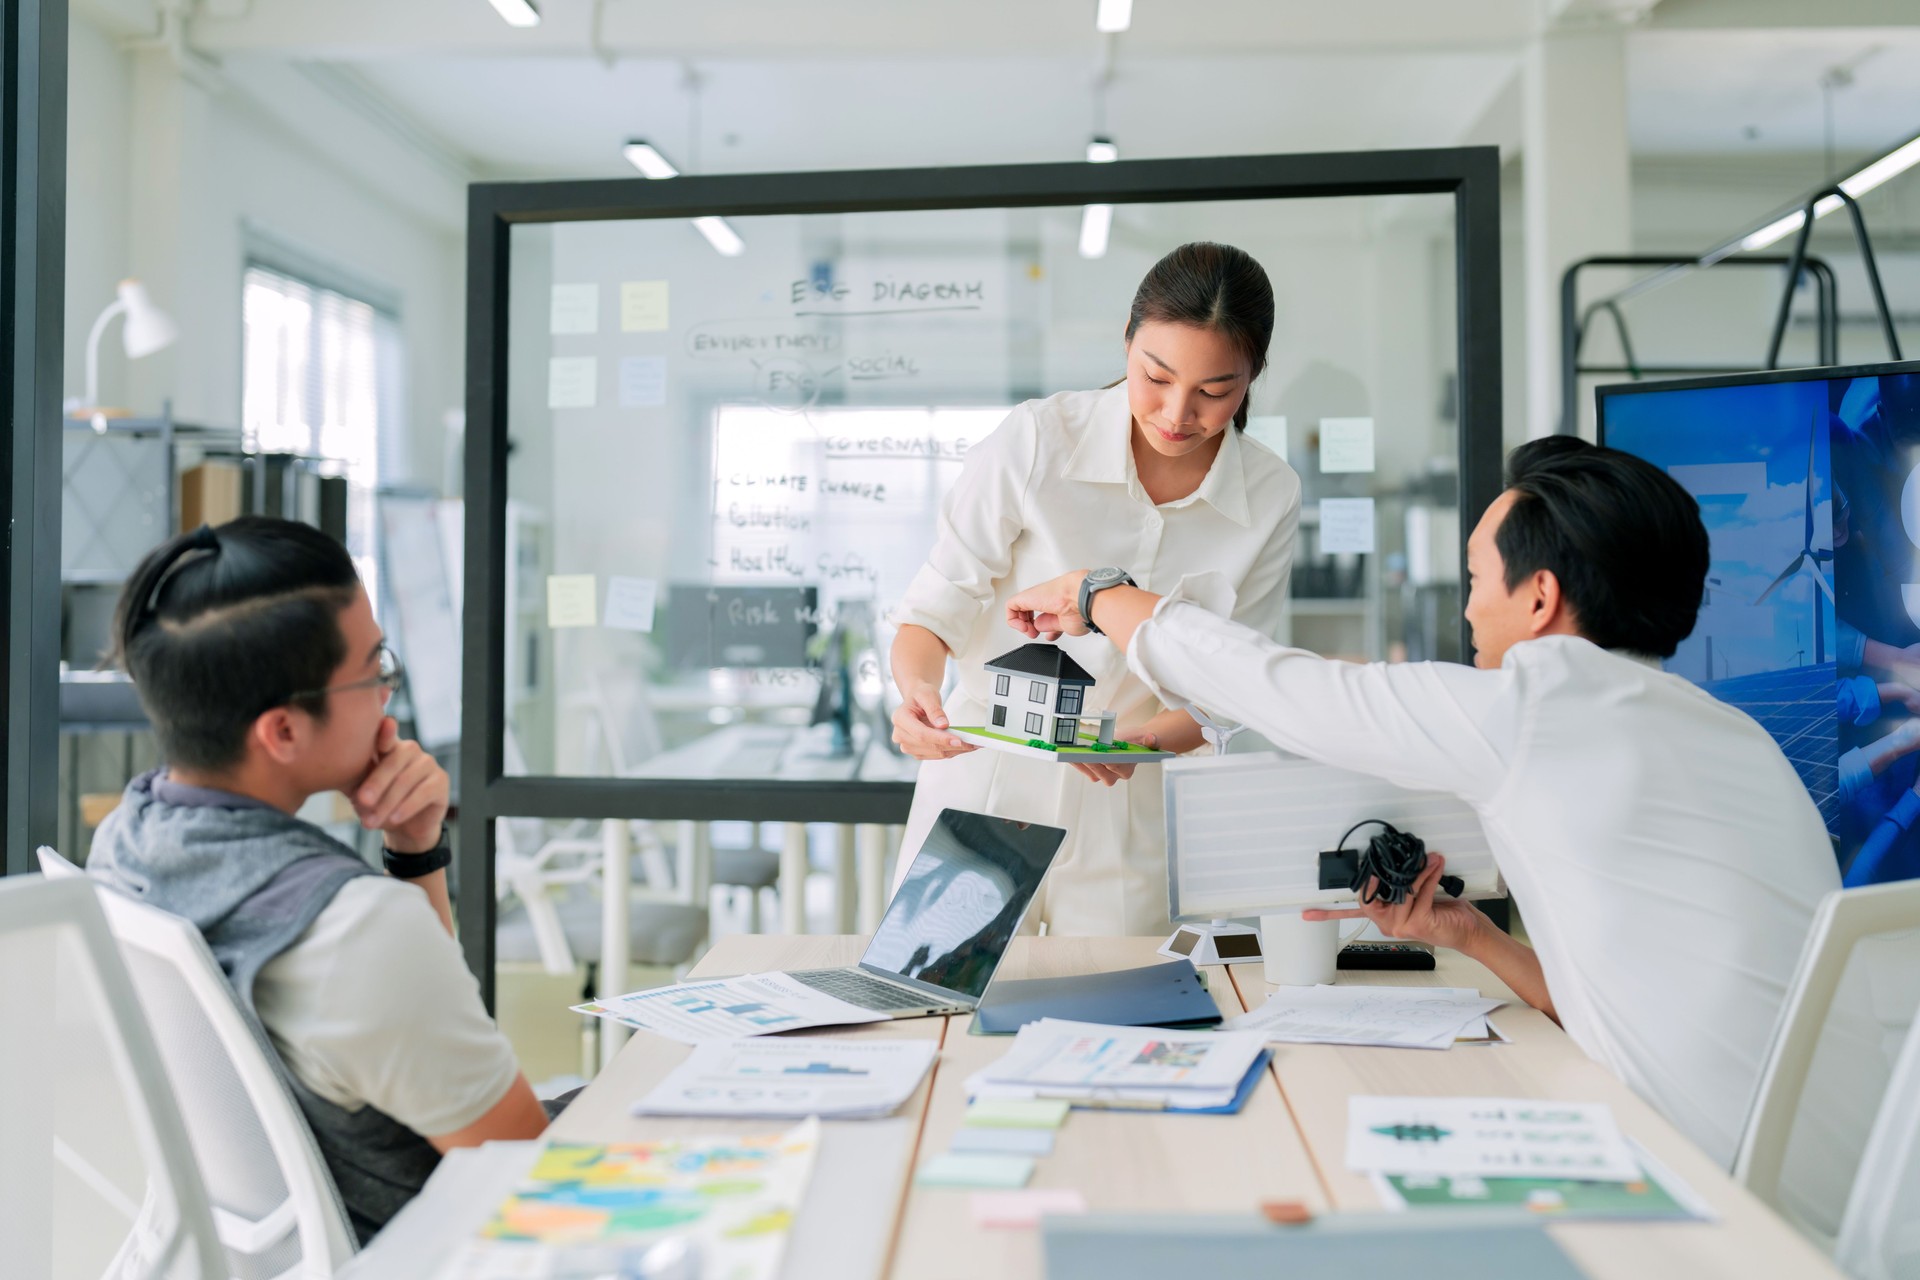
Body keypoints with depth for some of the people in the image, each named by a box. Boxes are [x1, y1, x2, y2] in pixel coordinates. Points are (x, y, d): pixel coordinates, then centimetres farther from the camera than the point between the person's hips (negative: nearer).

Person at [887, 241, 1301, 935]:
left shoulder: (1271, 497, -6)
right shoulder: (1037, 440, -14)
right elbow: (934, 606, -9)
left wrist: (1144, 739, -22)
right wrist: (916, 692, -29)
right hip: (987, 789, -1)